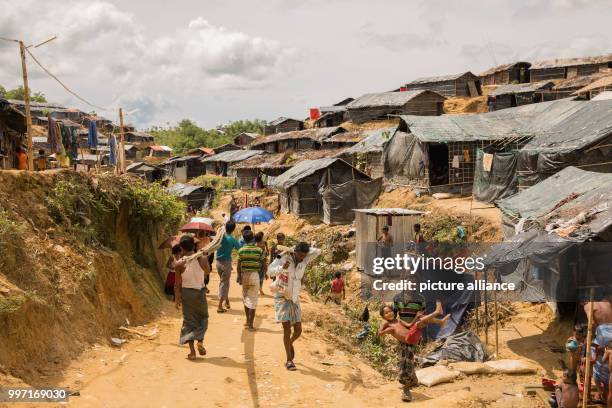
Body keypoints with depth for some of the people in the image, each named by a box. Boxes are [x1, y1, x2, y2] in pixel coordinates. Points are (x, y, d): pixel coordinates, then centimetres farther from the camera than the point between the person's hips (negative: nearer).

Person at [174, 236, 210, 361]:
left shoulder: (180, 264, -12)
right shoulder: (202, 259, -10)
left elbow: (177, 284, -8)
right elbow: (208, 272, 10)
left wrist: (177, 298, 1)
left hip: (186, 293, 0)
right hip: (200, 291, 0)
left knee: (189, 321, 8)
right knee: (203, 317, 19)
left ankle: (192, 351, 7)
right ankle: (200, 341, 1)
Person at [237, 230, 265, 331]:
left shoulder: (241, 250, -5)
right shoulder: (259, 250, -6)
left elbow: (238, 266, -7)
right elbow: (263, 264, -3)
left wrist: (239, 276, 2)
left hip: (244, 275, 1)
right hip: (254, 275, -1)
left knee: (245, 298, 20)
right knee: (253, 300, 3)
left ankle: (248, 320, 28)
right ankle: (250, 324, 2)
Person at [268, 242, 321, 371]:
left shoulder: (304, 260, -1)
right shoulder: (284, 258, -13)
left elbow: (318, 251, -4)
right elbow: (270, 271, -20)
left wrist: (305, 249, -12)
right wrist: (282, 267, -37)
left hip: (294, 299, 5)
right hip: (282, 298, -5)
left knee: (298, 330, 5)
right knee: (287, 329, -11)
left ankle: (290, 343, 38)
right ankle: (289, 360, -3)